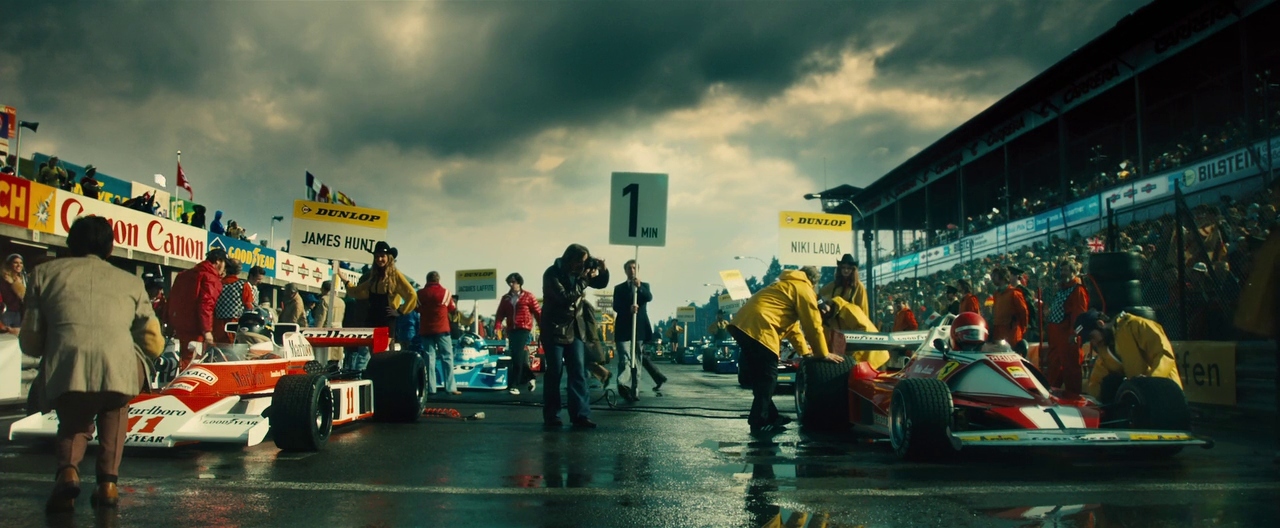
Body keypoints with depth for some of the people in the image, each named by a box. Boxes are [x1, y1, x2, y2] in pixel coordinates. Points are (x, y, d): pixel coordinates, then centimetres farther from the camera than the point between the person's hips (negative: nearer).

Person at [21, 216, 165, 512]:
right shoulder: (131, 282, 25)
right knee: (114, 409, 35)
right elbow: (154, 346, 22)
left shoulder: (46, 272, 25)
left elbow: (30, 344, 21)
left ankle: (68, 469, 1)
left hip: (65, 374, 0)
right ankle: (108, 481, 19)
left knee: (73, 421, 32)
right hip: (119, 370, 0)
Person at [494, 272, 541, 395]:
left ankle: (515, 385, -8)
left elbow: (538, 312, 0)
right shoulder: (505, 298, 13)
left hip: (523, 329, -5)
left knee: (518, 357, -11)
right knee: (516, 357, 7)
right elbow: (500, 314, 6)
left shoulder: (528, 296, 2)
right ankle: (530, 377, 25)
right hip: (511, 330, 5)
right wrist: (497, 327, -10)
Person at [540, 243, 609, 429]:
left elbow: (601, 284, 14)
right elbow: (565, 297, -25)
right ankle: (551, 416, 7)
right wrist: (584, 280, -23)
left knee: (578, 372, 0)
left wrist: (603, 270, -6)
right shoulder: (552, 273, -14)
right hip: (554, 330, -6)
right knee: (554, 373, -2)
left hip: (575, 329, 6)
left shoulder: (579, 272, 4)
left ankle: (580, 415, -1)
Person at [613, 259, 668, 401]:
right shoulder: (619, 288, 13)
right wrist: (628, 308, -22)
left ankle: (634, 390, 1)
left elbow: (649, 297, -9)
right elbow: (616, 306, -2)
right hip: (624, 328, -1)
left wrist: (639, 286, -28)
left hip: (639, 327, 1)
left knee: (637, 359, 0)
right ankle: (623, 385, -31)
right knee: (625, 358, -15)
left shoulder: (645, 286, 14)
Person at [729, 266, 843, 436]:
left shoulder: (787, 285, 35)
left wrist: (804, 351, 40)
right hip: (758, 327, -9)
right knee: (767, 378, -3)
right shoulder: (804, 289, 7)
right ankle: (760, 423, -2)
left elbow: (790, 322, 39)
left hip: (742, 323, 9)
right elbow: (813, 325, 4)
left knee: (759, 375, 17)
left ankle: (769, 415, 26)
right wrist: (823, 354, 13)